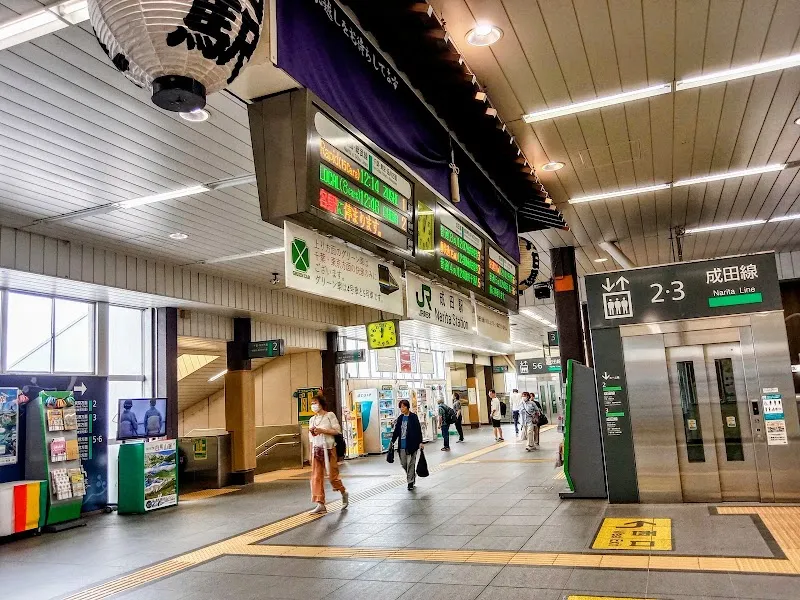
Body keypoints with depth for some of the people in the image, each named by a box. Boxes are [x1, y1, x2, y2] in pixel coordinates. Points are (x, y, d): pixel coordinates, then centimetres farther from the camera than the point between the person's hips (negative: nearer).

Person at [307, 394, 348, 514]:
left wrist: (322, 430, -17)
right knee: (316, 477, -2)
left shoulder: (329, 415, -3)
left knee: (332, 475, -1)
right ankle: (320, 504, 2)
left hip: (328, 449, -5)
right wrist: (311, 454, 13)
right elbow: (311, 439, 16)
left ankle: (343, 493, 27)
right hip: (316, 450, 5)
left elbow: (337, 430, -10)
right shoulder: (312, 420, 13)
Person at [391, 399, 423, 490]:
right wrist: (392, 441, 13)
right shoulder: (400, 418, 9)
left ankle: (410, 482, 9)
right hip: (402, 445, 5)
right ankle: (412, 476, 33)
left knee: (410, 463, -2)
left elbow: (418, 430, -7)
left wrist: (420, 442, -10)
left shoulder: (413, 417, -7)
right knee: (403, 463, 10)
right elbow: (396, 431, 15)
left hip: (411, 444, -5)